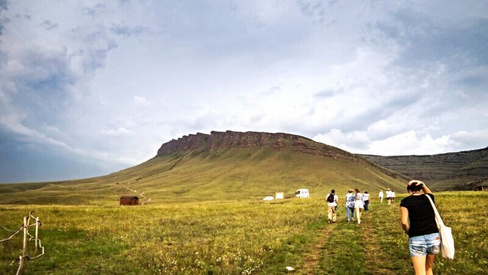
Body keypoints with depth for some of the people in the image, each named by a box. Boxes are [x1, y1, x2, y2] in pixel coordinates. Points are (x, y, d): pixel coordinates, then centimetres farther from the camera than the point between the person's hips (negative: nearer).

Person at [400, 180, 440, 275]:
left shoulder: (405, 201, 0)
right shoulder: (429, 198, 11)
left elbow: (404, 222, -11)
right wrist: (422, 184, 21)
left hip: (416, 239, -4)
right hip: (434, 237, 4)